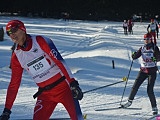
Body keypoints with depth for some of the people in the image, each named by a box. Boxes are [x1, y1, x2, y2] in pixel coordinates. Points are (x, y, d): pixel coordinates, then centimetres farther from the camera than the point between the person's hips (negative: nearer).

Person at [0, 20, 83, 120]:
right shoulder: (16, 57, 5)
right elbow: (14, 85, 12)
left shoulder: (40, 41, -8)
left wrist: (73, 83, -24)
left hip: (63, 86, -4)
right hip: (45, 94, 4)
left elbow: (59, 61, -15)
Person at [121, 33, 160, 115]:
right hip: (143, 70, 4)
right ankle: (130, 101, 18)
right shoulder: (142, 48, 8)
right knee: (135, 86, -1)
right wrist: (134, 55, -18)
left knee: (150, 90, -11)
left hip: (152, 71, -4)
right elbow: (136, 56, 3)